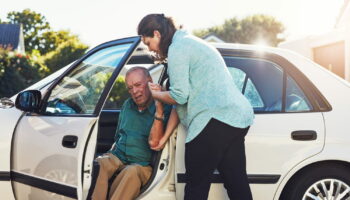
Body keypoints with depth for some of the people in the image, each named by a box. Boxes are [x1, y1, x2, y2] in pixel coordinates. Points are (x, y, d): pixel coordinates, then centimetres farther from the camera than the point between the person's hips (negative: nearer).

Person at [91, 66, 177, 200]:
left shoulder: (164, 109, -4)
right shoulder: (127, 105, 17)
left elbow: (154, 143, -16)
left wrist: (159, 110, -22)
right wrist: (111, 152, 8)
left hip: (142, 165, -4)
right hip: (116, 158, 4)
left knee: (132, 171, -38)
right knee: (100, 164, -29)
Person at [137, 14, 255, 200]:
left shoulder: (178, 48, -6)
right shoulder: (193, 42, 26)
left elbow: (179, 96, -10)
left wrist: (154, 94, 8)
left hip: (216, 120, -10)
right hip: (238, 118, 10)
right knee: (237, 184, 11)